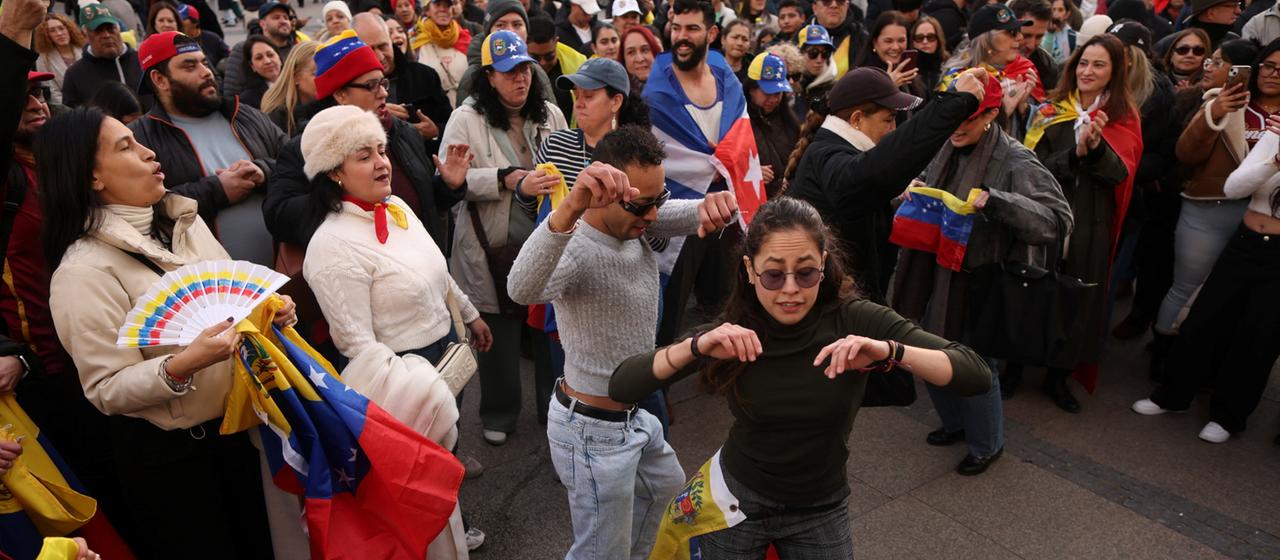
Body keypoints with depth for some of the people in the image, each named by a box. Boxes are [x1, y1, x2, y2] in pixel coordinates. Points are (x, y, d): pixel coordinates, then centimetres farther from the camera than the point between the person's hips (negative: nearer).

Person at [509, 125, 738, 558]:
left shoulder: (636, 222, -5)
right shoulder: (575, 249, -30)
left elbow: (695, 214, -11)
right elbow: (522, 290, -50)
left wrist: (714, 204, -37)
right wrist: (570, 206, -65)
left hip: (634, 414, 9)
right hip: (595, 431, -9)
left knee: (665, 485, 34)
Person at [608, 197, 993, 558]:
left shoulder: (855, 320, -20)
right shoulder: (732, 330, -19)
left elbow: (978, 376, -24)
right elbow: (620, 387, -24)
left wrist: (892, 351, -42)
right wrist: (696, 346, -40)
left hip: (822, 509, 0)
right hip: (737, 499, 0)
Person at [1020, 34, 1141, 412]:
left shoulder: (1123, 118, 5)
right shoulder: (1052, 111, 2)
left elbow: (1121, 173, -7)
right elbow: (1035, 165, -8)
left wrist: (1097, 145, -24)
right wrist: (1076, 152, -24)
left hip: (1091, 224, 1)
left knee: (1078, 297, 6)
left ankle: (1058, 376, 21)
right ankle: (1015, 363, 20)